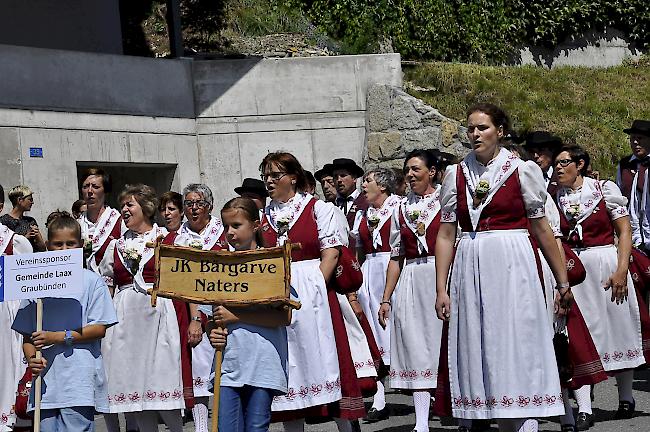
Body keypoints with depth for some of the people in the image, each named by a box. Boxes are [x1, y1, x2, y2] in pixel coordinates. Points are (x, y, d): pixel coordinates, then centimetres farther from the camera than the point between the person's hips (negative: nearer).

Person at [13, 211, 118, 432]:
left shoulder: (92, 281, 3)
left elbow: (99, 328, -4)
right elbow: (27, 333, 14)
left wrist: (59, 337, -12)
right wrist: (31, 358, -6)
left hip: (79, 381, -3)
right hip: (45, 378, 3)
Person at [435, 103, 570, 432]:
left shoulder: (522, 170, 2)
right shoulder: (455, 175, 9)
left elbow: (541, 229, 4)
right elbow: (445, 236, 9)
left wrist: (562, 282, 6)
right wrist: (441, 289, 4)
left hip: (513, 267, -3)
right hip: (470, 269, 3)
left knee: (516, 349, -4)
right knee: (478, 352, 3)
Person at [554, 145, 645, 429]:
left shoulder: (605, 190, -2)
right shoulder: (556, 198, 7)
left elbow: (624, 232, -3)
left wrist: (621, 270, -12)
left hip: (606, 263, -2)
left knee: (617, 328, 7)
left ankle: (625, 398, 24)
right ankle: (584, 409, -9)